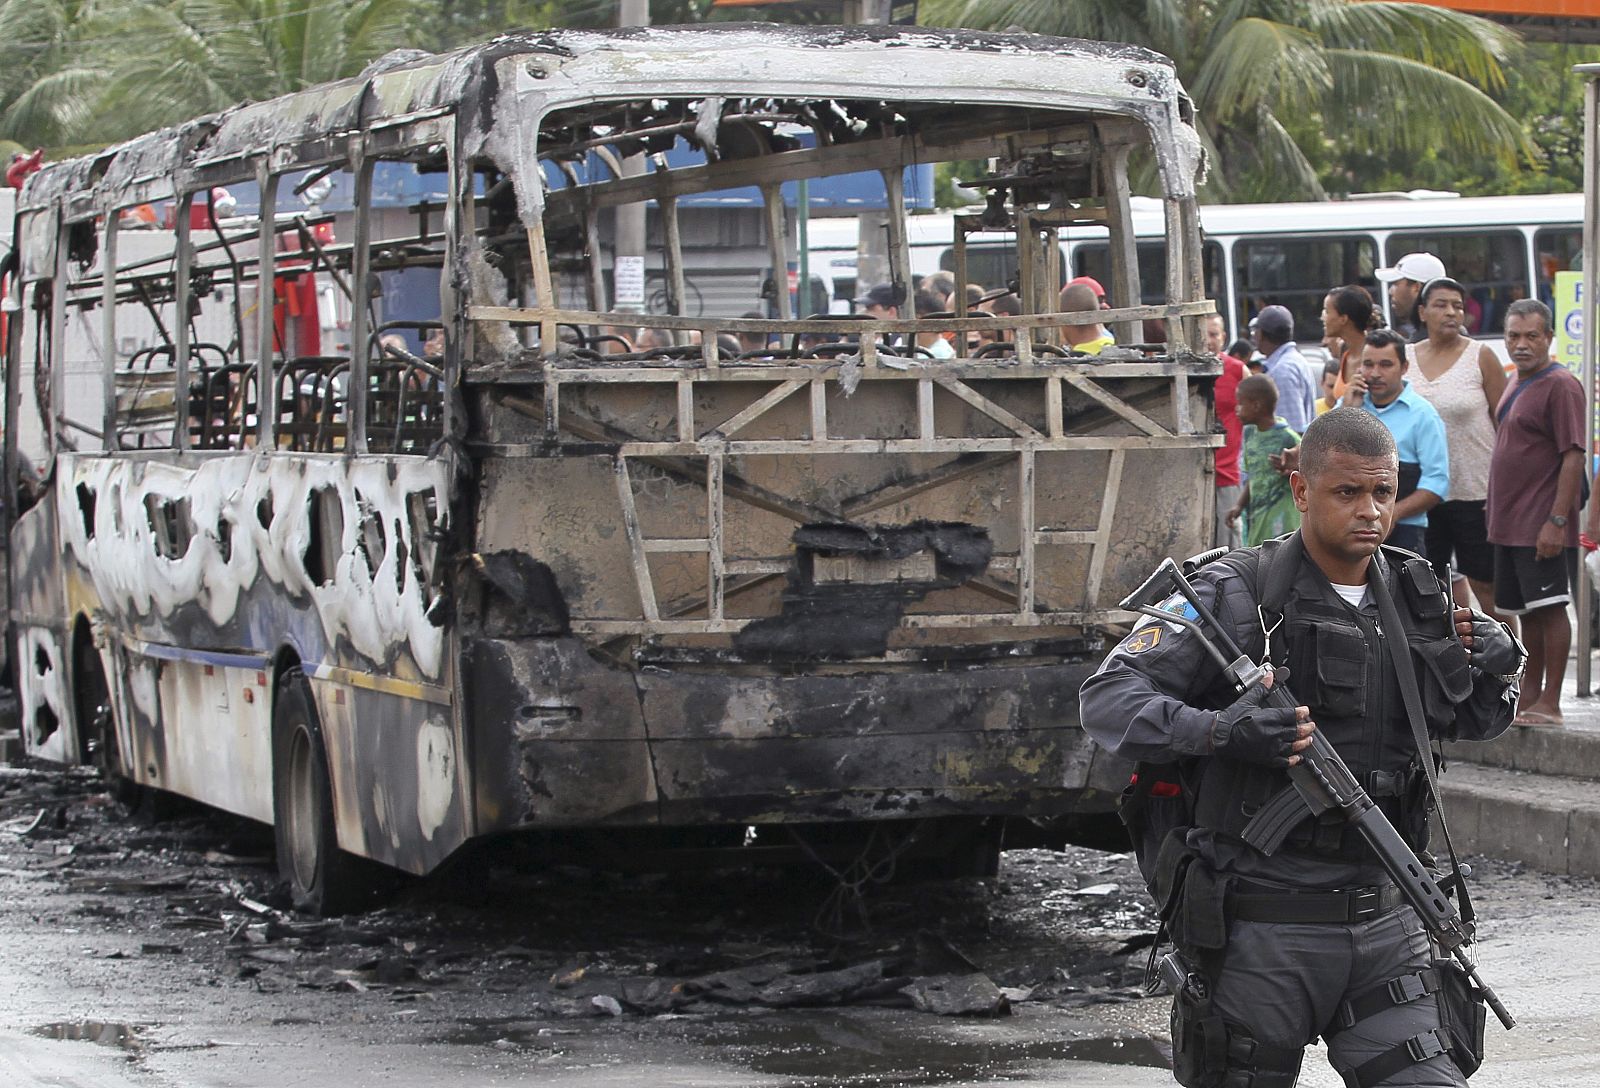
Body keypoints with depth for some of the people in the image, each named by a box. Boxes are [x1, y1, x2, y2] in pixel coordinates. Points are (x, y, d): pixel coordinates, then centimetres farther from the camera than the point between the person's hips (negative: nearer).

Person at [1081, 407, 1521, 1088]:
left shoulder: (1418, 599, 9)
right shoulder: (1235, 596, -7)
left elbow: (1468, 722, 25)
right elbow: (1106, 700, -12)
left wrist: (1495, 673, 2)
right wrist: (1218, 731, -28)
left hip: (1385, 927, 4)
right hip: (1264, 929, -4)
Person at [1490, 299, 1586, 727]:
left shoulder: (1561, 386, -12)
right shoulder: (1515, 384, 16)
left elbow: (1573, 457, -18)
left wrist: (1557, 520, -23)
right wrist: (1495, 508, 21)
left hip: (1542, 527, -9)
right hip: (1509, 525, 9)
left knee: (1549, 608, -6)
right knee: (1527, 612, 13)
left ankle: (1550, 703, -4)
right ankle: (1530, 694, 20)